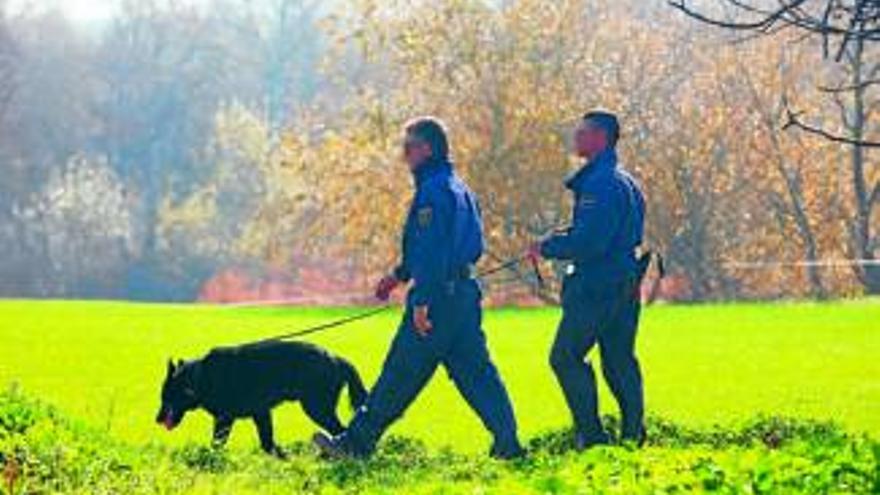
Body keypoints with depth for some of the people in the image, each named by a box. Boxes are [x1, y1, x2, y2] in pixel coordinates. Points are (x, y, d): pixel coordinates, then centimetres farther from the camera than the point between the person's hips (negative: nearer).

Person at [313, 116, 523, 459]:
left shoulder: (433, 190, -14)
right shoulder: (457, 188, 18)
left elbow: (432, 249, -21)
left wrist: (421, 301, -23)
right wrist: (400, 275, 28)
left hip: (439, 297, -9)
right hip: (464, 293, 9)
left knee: (400, 374, -3)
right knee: (474, 371, 9)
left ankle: (358, 441, 3)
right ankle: (507, 442, 3)